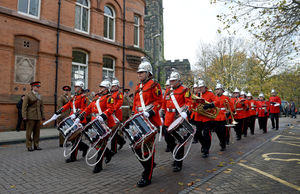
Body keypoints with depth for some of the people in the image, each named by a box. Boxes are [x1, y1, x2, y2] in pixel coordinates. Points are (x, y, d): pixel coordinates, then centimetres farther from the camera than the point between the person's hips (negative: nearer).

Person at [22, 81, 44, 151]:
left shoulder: (39, 96, 15)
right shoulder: (28, 95, -2)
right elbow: (24, 106, -6)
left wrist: (42, 116, 12)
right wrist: (24, 116, -13)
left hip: (38, 116, 5)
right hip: (30, 116, -5)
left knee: (37, 131, 7)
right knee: (29, 131, 1)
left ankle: (36, 145, 15)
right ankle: (29, 146, 9)